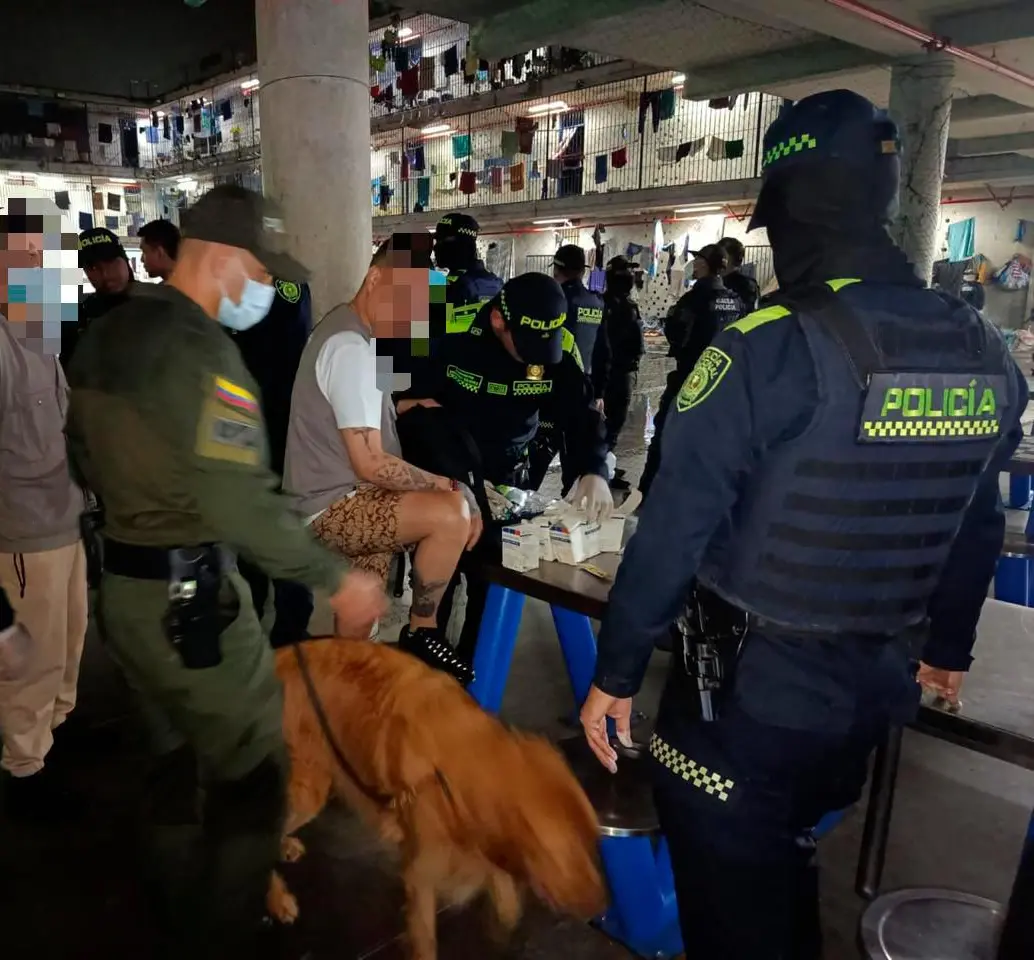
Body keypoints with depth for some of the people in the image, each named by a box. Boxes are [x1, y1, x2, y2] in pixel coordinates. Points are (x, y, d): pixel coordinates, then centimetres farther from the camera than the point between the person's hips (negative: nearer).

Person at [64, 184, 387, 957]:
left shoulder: (110, 333, 8)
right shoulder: (198, 347, -21)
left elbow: (84, 449, 20)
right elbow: (241, 503, -28)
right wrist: (338, 579, -20)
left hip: (122, 583, 10)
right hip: (188, 594, -9)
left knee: (177, 755, 23)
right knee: (254, 770, 5)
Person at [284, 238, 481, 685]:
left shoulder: (355, 333, 10)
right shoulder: (350, 348, -22)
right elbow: (371, 464, -24)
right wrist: (444, 486, -14)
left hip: (342, 499, 11)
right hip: (333, 505, -11)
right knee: (452, 514, -24)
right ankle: (421, 633, -4)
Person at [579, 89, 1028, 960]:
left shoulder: (765, 349, -21)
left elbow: (674, 533, -20)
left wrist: (615, 675, -9)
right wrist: (949, 648, 24)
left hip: (750, 685, -6)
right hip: (874, 685, 7)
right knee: (788, 865, 30)